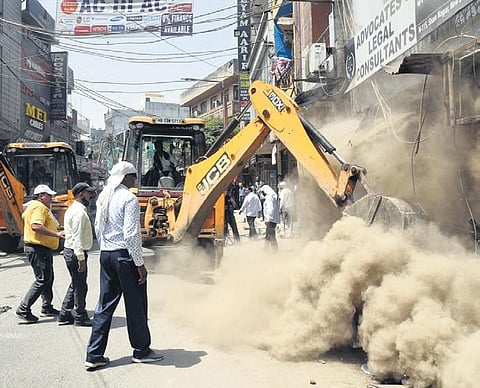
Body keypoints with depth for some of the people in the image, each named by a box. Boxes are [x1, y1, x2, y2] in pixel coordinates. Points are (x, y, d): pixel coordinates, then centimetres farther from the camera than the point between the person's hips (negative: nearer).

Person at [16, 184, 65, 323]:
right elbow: (36, 226, -30)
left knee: (48, 278, 18)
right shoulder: (39, 207, -16)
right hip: (38, 249, -12)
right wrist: (56, 234, -31)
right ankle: (23, 310, -5)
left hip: (43, 249, 12)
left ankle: (47, 307, 27)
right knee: (42, 280, -9)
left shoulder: (38, 207, 19)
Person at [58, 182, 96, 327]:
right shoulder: (79, 212, -18)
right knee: (80, 287, 1)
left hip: (70, 251, 10)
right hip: (76, 253, -10)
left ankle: (65, 315, 24)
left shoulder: (72, 209, 15)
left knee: (75, 285, 18)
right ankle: (80, 317, 13)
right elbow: (78, 238, -23)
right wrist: (81, 259, -23)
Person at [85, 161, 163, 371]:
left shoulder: (104, 198, 11)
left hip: (106, 254, 8)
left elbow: (98, 229, 16)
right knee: (135, 304, 6)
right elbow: (131, 234, -19)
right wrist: (140, 264, -15)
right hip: (124, 255, -8)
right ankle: (141, 351, 18)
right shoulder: (129, 198, -13)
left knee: (105, 304, 11)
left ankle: (94, 355, 13)